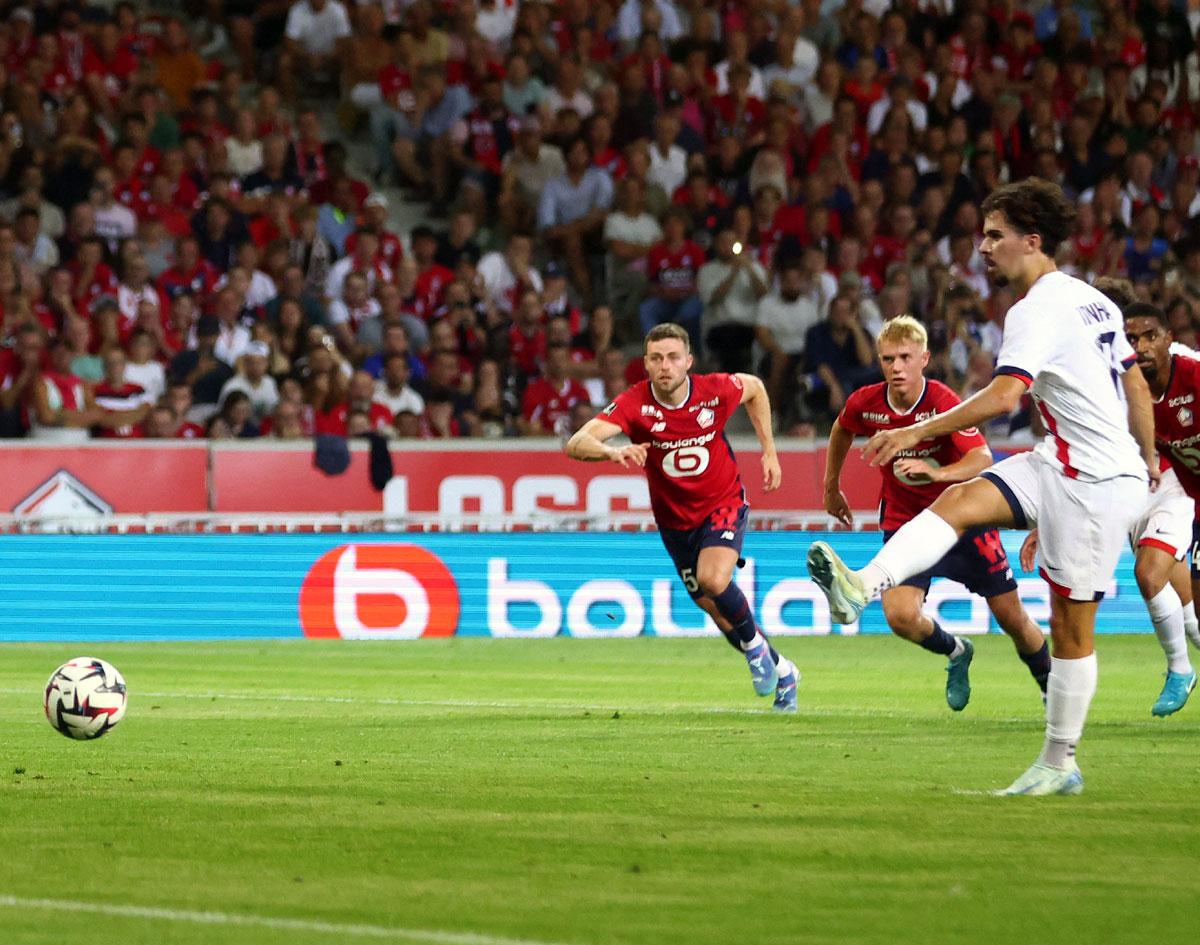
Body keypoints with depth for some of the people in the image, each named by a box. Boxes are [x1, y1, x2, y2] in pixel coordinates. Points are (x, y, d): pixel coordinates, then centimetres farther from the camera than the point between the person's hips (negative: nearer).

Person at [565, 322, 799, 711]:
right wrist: (613, 452, -58)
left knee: (713, 580, -29)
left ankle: (754, 643, 1)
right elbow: (576, 444, -36)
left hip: (723, 504, -2)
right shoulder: (634, 404, -23)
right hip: (674, 518, 2)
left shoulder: (715, 391, -19)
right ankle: (782, 672, 33)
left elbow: (754, 387, 6)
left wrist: (769, 450, 4)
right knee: (718, 612, 9)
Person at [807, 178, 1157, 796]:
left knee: (1072, 624, -2)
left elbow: (1004, 396, -29)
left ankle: (1059, 763, 6)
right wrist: (1148, 460, 34)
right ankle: (863, 588, -29)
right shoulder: (1091, 300, 14)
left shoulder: (1038, 310, -16)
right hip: (1063, 466, 9)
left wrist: (916, 432, -27)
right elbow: (1136, 386, 21)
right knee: (960, 501, -10)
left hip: (1099, 482, -9)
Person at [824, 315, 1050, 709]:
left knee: (1011, 616, 3)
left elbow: (982, 459, -36)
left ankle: (1051, 689, 31)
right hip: (903, 520, 2)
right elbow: (841, 430, 13)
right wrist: (831, 488, 20)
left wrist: (936, 473, -53)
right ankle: (956, 653, 14)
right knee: (900, 615, -20)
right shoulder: (865, 404, -13)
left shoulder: (943, 402, -24)